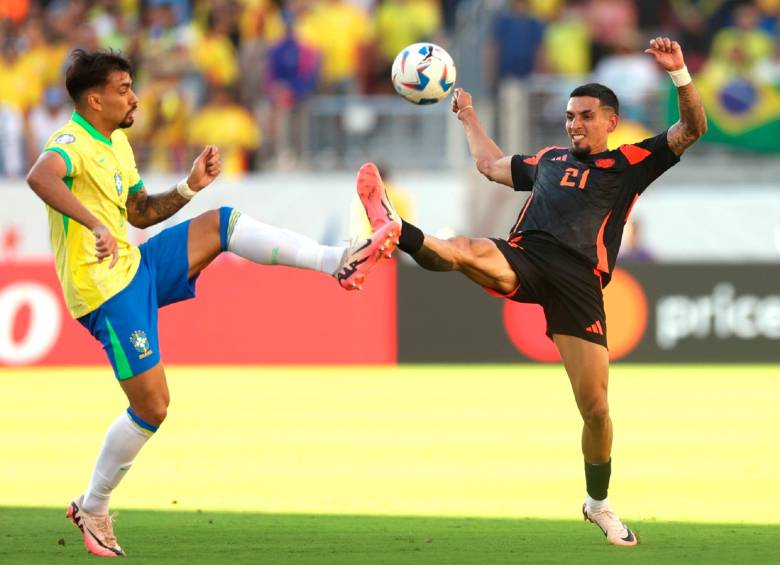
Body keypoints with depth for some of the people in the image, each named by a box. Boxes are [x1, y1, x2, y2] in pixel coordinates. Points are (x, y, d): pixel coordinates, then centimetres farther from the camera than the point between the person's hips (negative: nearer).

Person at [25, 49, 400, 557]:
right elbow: (40, 176, -42)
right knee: (152, 406, -6)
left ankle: (339, 262, -5)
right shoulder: (72, 143, -18)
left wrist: (191, 186, 8)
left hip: (137, 267, 9)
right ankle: (93, 509, 12)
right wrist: (96, 225, -54)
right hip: (107, 291, -9)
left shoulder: (117, 144, 13)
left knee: (221, 223, 1)